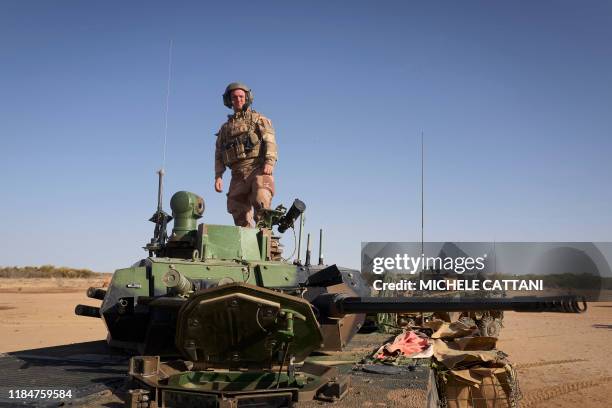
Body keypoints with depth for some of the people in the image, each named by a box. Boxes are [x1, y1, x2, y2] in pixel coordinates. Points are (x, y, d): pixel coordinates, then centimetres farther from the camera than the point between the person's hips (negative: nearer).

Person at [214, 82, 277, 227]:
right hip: (238, 175, 5)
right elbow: (218, 154, 21)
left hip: (258, 168, -4)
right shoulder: (225, 127, 25)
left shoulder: (259, 119, 14)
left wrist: (269, 162, -17)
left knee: (261, 200, -26)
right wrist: (218, 176, 8)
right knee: (238, 211, -2)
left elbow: (270, 142, 0)